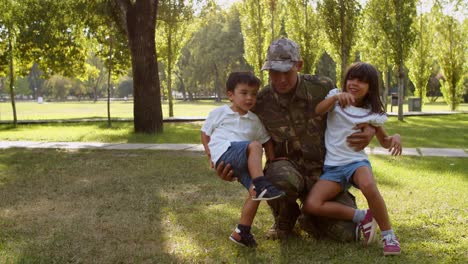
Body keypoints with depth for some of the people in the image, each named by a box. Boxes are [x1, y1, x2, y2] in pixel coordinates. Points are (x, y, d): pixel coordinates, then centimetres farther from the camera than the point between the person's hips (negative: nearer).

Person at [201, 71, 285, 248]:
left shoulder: (254, 120, 19)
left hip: (243, 162, 5)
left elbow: (266, 141, 23)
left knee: (255, 191, -18)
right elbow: (205, 133, 16)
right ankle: (261, 185, -37)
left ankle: (241, 232, -9)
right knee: (254, 145, -31)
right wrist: (210, 154, 4)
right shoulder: (219, 113, 9)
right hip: (224, 154, -5)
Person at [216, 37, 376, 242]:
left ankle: (309, 217, 20)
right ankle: (285, 221, -2)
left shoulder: (323, 88, -8)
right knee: (281, 178, -40)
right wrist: (231, 171, -20)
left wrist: (370, 130, -17)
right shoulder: (260, 104, -9)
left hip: (323, 172, 1)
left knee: (347, 233, -17)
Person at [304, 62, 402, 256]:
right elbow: (317, 111, -15)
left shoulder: (372, 113, 6)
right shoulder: (336, 97, 4)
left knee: (368, 185, -39)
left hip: (357, 161, -1)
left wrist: (396, 137, -8)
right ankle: (361, 217, -6)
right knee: (312, 205, -25)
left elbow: (384, 142, 15)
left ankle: (388, 235, -18)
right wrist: (335, 97, -33)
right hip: (332, 167, 1)